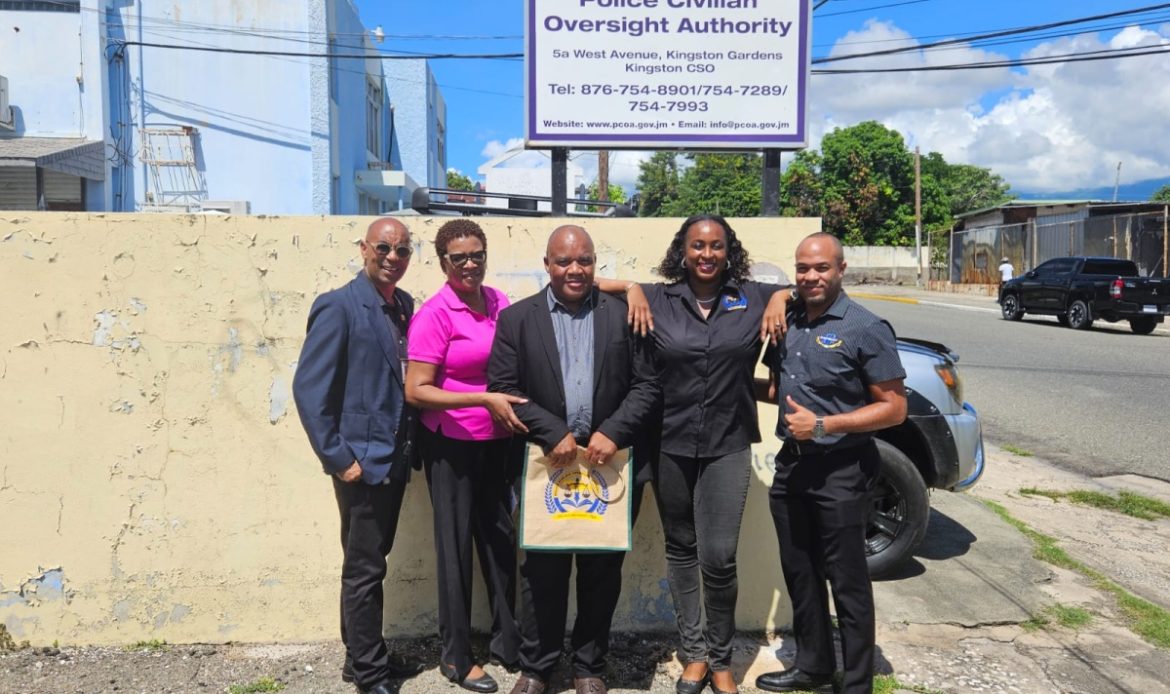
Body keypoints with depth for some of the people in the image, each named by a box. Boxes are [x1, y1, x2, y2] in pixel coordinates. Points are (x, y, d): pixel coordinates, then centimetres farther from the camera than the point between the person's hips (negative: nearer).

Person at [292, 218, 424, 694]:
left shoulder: (404, 305, 9)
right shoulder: (339, 307, -12)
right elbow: (308, 389, -16)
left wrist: (409, 447, 5)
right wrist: (338, 458, -17)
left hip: (394, 458, 7)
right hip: (362, 461, -7)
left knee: (371, 563, 19)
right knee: (364, 569, 5)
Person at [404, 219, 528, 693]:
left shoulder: (501, 303, 1)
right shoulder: (434, 315, -15)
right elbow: (416, 391, -18)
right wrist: (485, 400, -24)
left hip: (497, 442, 5)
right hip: (451, 446, -5)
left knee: (501, 538, 15)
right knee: (456, 544, 8)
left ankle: (507, 641, 34)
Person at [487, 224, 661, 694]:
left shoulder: (622, 315, 4)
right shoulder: (516, 318, 3)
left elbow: (647, 385, 2)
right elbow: (502, 388, -3)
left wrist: (613, 432, -12)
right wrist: (553, 434, -13)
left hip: (607, 460, 1)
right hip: (546, 463, -1)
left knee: (602, 572, 10)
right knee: (542, 570, 9)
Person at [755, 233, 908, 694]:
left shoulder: (866, 329, -12)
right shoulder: (788, 324, 8)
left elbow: (894, 408, -13)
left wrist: (823, 425, -20)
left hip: (841, 471, -7)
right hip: (791, 465, 7)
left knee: (847, 581, 4)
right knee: (799, 573, 17)